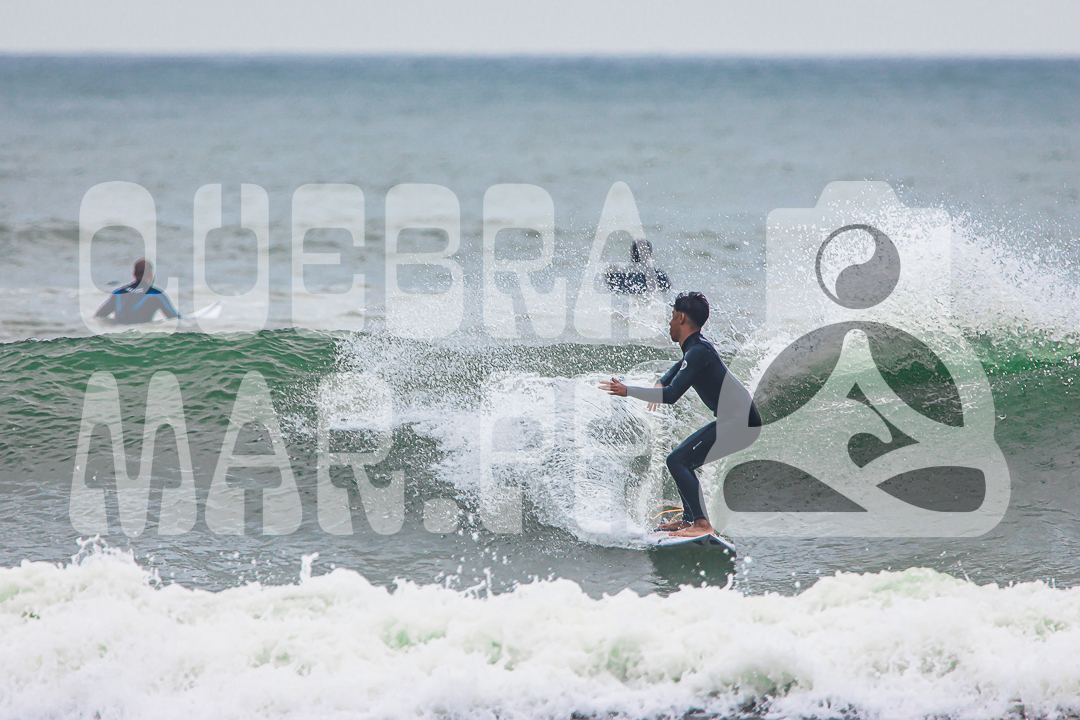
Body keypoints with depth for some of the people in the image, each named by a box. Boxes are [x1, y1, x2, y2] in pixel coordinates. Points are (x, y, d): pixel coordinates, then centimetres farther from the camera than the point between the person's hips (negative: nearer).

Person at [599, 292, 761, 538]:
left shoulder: (698, 352, -18)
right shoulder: (699, 347, 14)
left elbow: (672, 395, -24)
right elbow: (680, 368, 40)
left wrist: (628, 391, -19)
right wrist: (661, 383, 23)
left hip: (739, 425, -10)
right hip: (738, 421, 10)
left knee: (678, 461, -13)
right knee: (682, 459, 18)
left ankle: (702, 524, -15)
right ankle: (689, 518, 24)